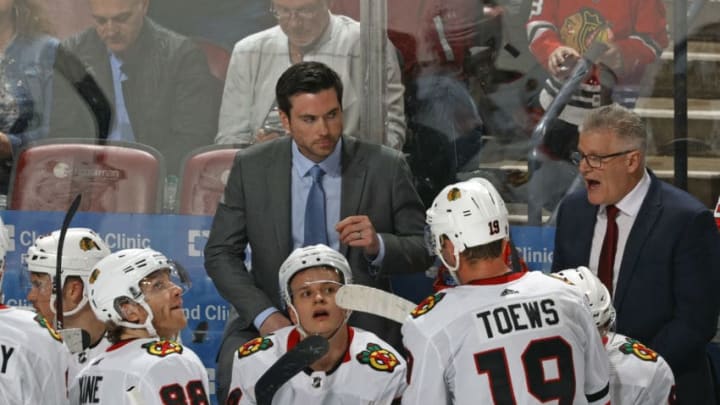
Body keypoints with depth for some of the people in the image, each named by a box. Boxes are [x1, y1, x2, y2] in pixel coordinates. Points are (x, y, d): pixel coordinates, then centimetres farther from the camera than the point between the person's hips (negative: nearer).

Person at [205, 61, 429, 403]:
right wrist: (264, 315, -13)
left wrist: (379, 246, -19)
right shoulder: (251, 167, 2)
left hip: (360, 322, -1)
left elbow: (423, 249, 5)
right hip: (274, 317, 1)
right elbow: (221, 253, 3)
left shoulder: (385, 167, -1)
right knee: (235, 373, -30)